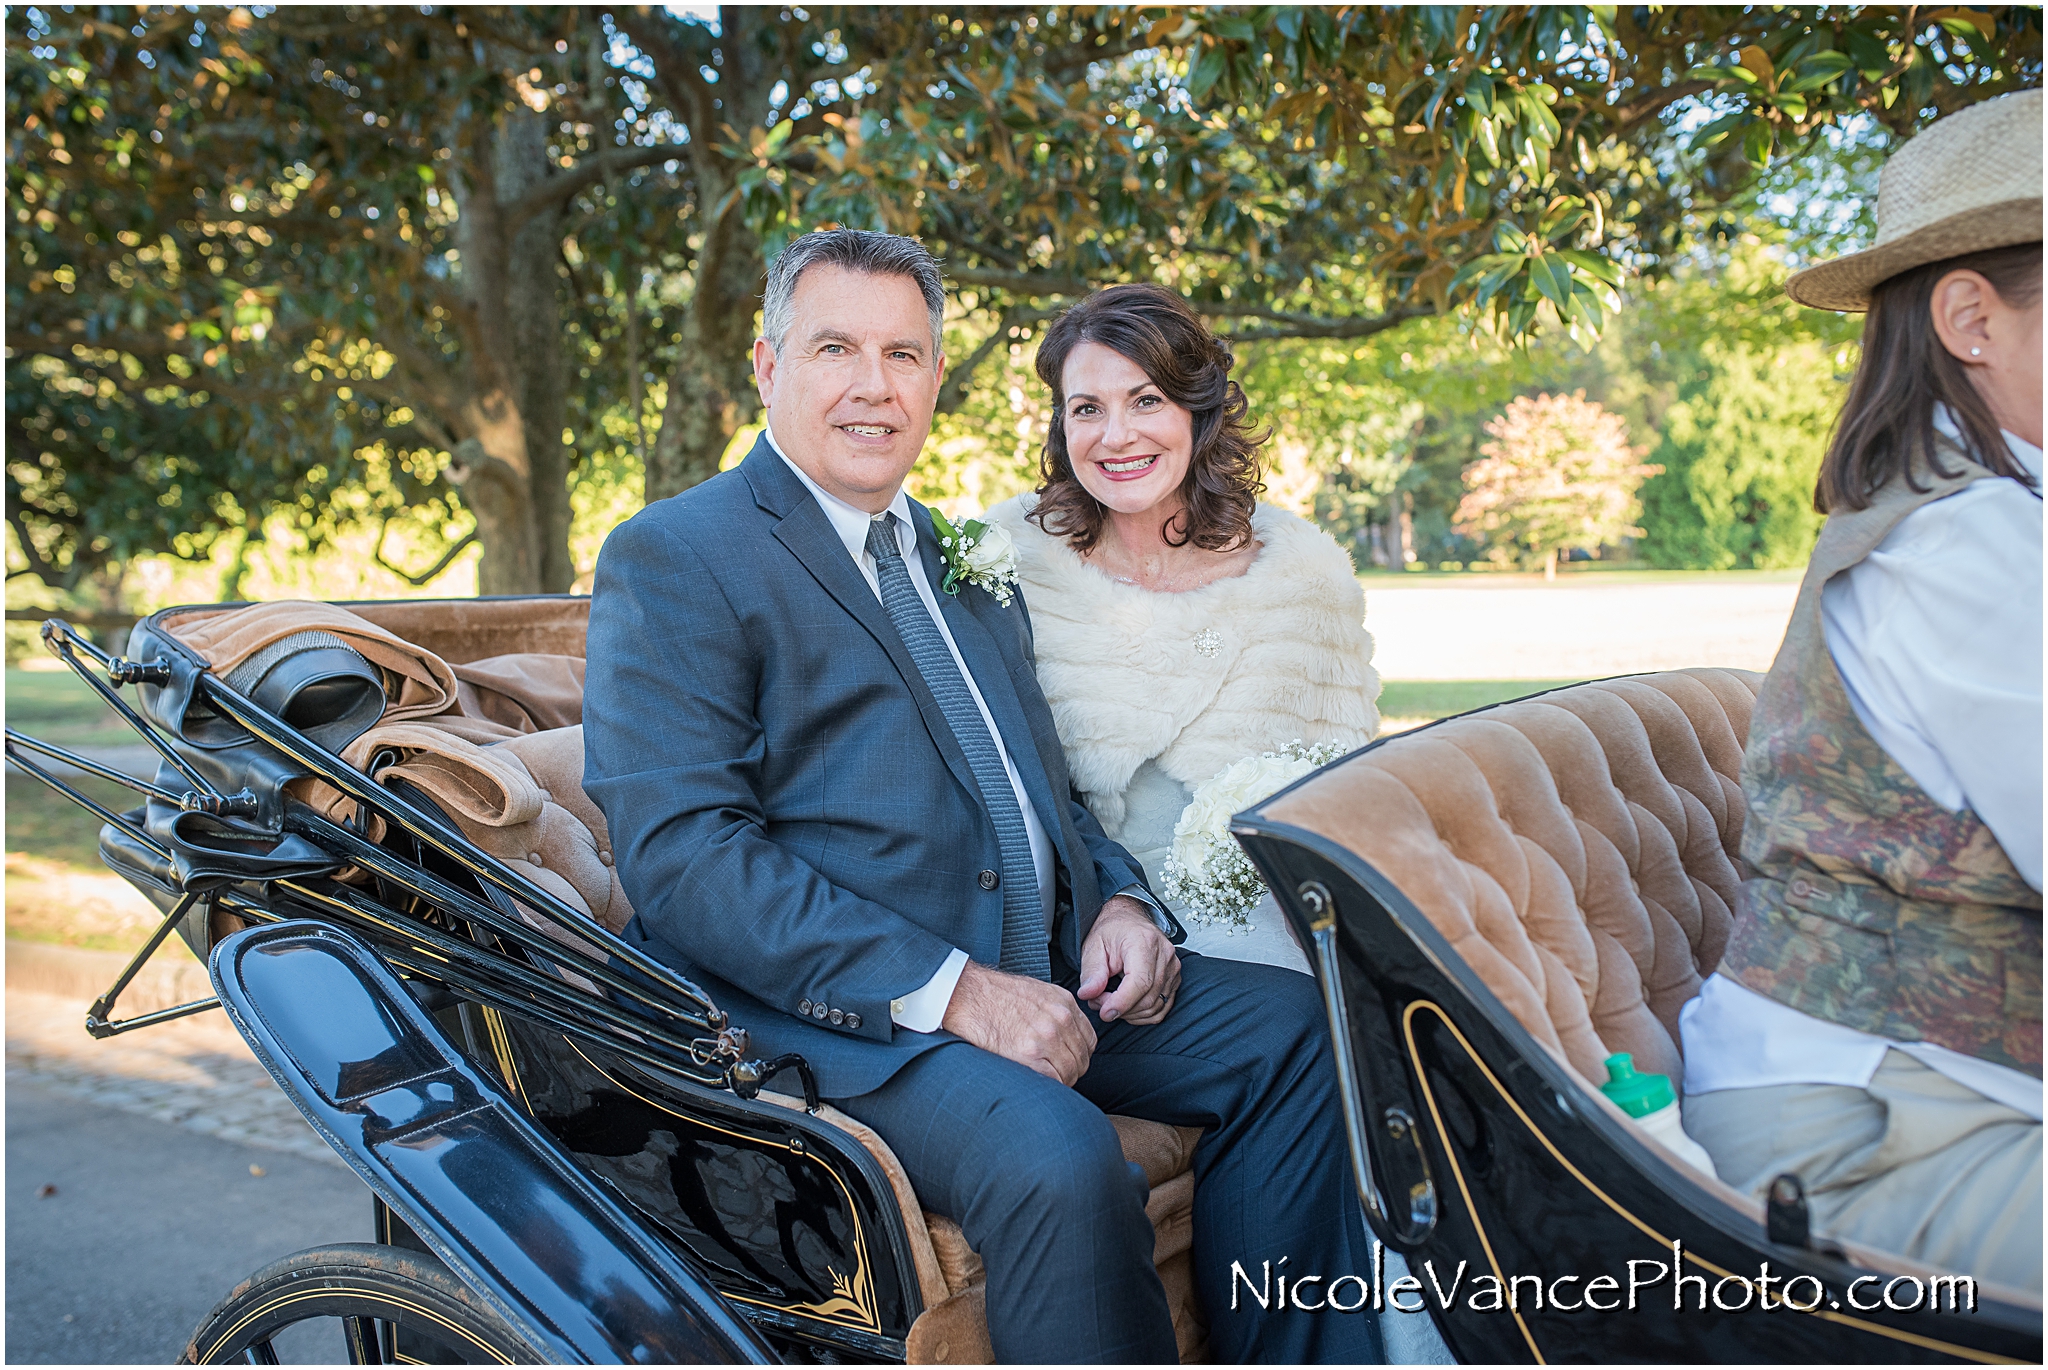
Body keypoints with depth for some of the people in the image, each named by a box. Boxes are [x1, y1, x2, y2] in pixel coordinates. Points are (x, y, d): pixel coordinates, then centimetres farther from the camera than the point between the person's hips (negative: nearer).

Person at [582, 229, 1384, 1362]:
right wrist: (946, 989, -23)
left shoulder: (958, 561, 22)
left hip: (1041, 970, 8)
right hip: (829, 1004, -7)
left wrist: (1117, 897, 3)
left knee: (1288, 1025, -7)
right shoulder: (672, 558, -4)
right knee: (1059, 1160, -32)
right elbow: (682, 853, -15)